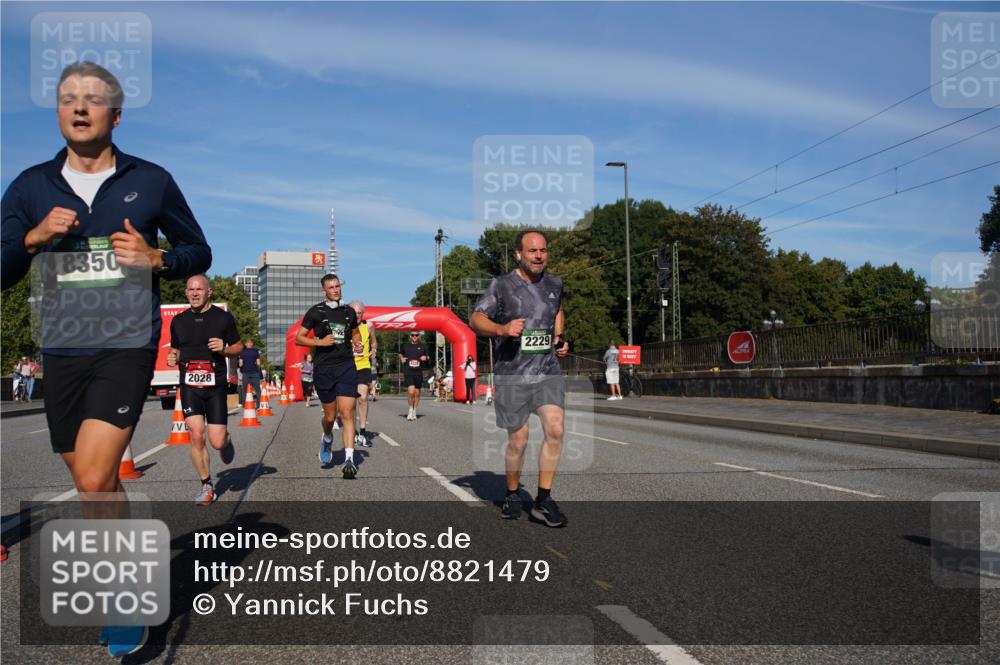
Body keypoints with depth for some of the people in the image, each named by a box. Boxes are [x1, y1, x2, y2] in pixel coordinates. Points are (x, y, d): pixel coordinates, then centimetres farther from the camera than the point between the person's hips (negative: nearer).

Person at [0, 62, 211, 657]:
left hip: (127, 346, -4)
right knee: (98, 483, 14)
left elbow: (199, 252, 10)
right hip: (62, 352, 4)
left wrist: (157, 258, -10)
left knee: (95, 481, -16)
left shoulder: (152, 181, 2)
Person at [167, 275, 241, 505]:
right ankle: (207, 487, 5)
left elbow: (238, 347, 9)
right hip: (189, 386, 2)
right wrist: (172, 358, -1)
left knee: (217, 442, -5)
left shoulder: (223, 318, 2)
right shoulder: (179, 321, 10)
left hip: (215, 385, -2)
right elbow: (175, 349, 22)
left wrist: (224, 349, -12)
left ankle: (226, 440, 35)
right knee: (196, 436, -11)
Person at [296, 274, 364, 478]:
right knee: (330, 416, 8)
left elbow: (355, 333, 27)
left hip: (346, 366, 1)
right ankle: (327, 439, 43)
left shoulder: (349, 312, 11)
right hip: (323, 369, -1)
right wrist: (320, 342, -13)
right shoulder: (315, 311, 1)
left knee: (347, 413, -11)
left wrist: (358, 344, 5)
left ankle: (349, 459, -14)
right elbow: (299, 338, 2)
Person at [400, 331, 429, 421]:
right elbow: (400, 354, 23)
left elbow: (428, 357, 20)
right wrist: (401, 358, 2)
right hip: (408, 372, -2)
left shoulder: (422, 347, 9)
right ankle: (410, 410, 5)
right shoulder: (405, 346, 6)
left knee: (417, 393, 8)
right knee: (411, 392, -16)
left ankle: (414, 412, 24)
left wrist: (426, 358, -2)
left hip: (419, 373, 2)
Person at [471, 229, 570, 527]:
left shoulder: (554, 283, 9)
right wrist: (503, 329, -23)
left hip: (548, 371, 3)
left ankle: (543, 500, 0)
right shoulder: (501, 285, -5)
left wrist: (560, 338, 12)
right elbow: (476, 319, -5)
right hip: (512, 374, -3)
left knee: (555, 430, -13)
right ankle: (512, 495, 27)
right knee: (518, 441, 2)